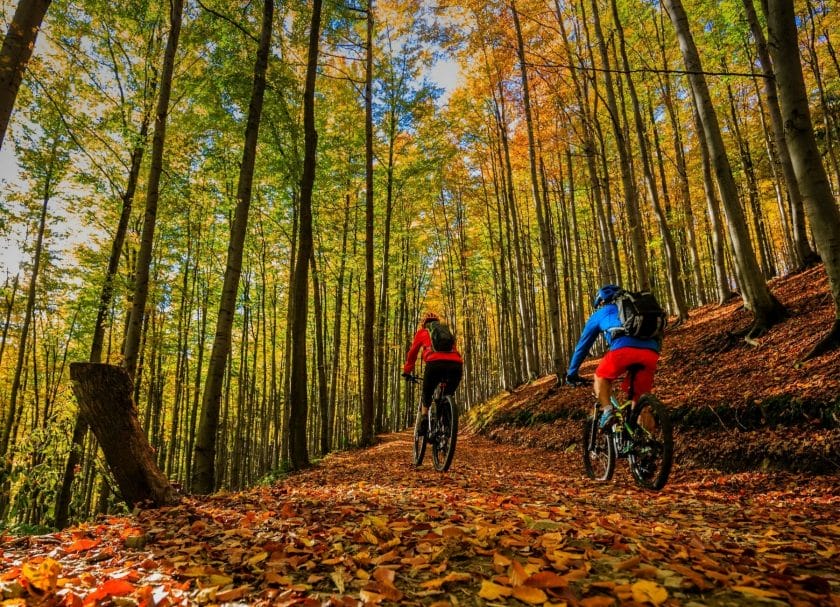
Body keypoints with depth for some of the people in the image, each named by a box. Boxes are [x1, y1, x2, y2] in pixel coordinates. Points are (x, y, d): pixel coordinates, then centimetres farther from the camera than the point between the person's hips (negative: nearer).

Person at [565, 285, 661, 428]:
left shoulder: (600, 313, 30)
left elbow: (582, 345, 34)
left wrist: (572, 373, 43)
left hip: (624, 347, -4)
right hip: (651, 351, 4)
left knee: (601, 377, 23)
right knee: (640, 398, 19)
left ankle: (607, 411, 1)